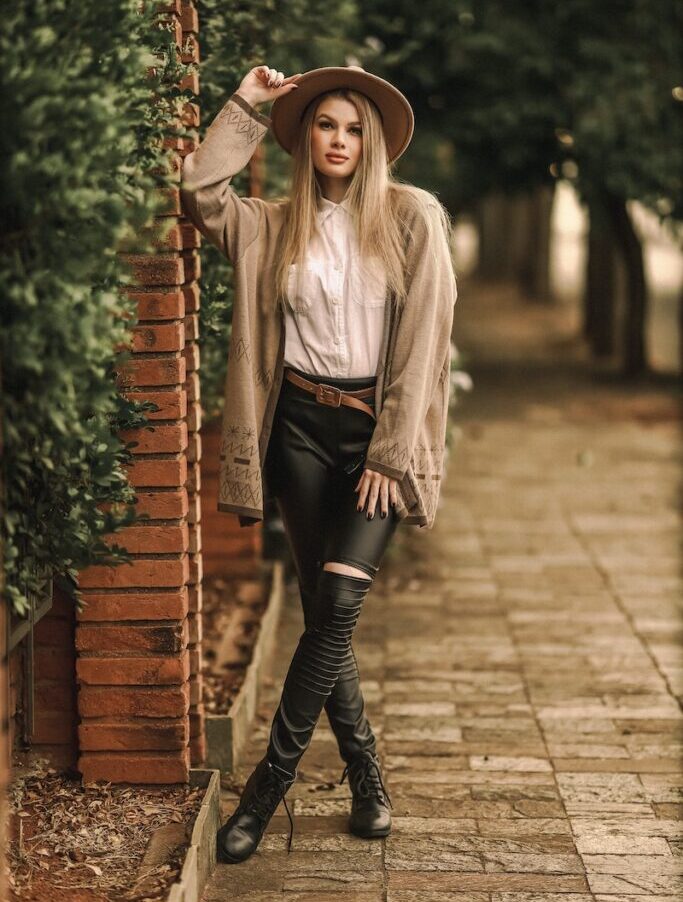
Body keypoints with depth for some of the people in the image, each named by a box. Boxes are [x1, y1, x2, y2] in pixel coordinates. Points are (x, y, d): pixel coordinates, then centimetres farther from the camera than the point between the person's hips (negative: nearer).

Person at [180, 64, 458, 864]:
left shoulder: (412, 218, 0)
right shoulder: (276, 225, 9)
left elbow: (422, 341, -5)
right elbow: (199, 194, -9)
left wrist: (389, 454, -10)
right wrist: (246, 107, -4)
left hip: (379, 430, -2)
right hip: (301, 428, 3)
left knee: (337, 602, -15)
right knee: (324, 611, 2)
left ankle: (269, 784, -5)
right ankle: (367, 780, 16)